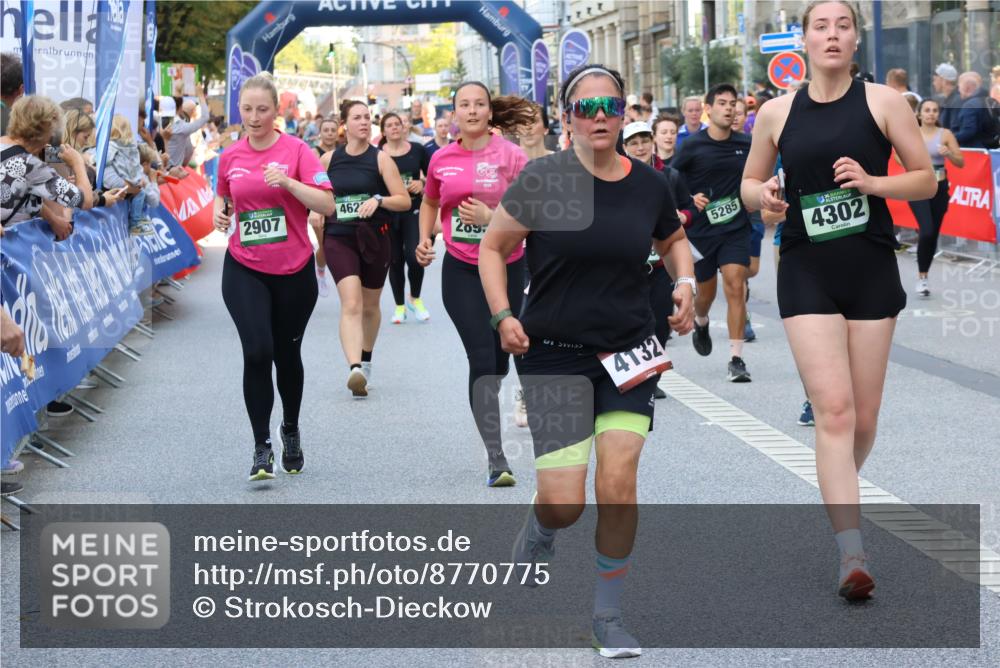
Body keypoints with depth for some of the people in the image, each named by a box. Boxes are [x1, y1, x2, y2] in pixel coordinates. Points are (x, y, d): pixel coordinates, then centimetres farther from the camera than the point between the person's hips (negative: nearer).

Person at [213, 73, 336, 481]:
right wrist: (220, 213, 1)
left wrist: (288, 182, -27)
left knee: (287, 354, 13)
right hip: (244, 269, 1)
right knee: (257, 351, -15)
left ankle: (291, 430, 38)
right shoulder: (230, 157, 3)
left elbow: (327, 205, -14)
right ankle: (261, 447, -7)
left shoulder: (296, 150, -8)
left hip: (293, 270, -1)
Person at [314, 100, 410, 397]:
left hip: (375, 238, 1)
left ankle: (366, 361, 39)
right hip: (338, 238, -1)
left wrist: (379, 200, -21)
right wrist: (315, 212, -2)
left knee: (370, 305, 15)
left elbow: (404, 200, -4)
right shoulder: (328, 160, 4)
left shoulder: (380, 158, -2)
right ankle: (354, 369, -32)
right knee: (351, 303, -18)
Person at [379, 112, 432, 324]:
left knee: (414, 257, -12)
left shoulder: (417, 150, 2)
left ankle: (415, 299, 14)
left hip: (414, 210, 0)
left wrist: (422, 183, -9)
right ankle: (399, 306, 22)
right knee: (395, 260, 6)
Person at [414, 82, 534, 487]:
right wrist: (424, 240, 7)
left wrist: (490, 217, -24)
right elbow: (430, 202, 22)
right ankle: (496, 461, -13)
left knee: (499, 360, 10)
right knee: (482, 359, -12)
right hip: (461, 270, 0)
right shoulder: (441, 160, 2)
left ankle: (485, 400, 46)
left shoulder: (509, 155, -7)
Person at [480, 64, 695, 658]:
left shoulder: (649, 185, 0)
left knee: (619, 485, -7)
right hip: (553, 356, -2)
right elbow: (493, 247, 2)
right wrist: (503, 315, -10)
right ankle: (539, 532, 33)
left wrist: (685, 283, 2)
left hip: (629, 353, 2)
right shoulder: (543, 180, -9)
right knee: (564, 502, -8)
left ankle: (609, 617, 12)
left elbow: (673, 239, 21)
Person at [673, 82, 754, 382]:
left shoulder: (745, 144, 1)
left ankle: (736, 360, -11)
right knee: (706, 291, 13)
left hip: (735, 227, 1)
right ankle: (701, 323, 51)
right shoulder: (693, 145, -7)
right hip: (701, 230, -1)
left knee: (735, 287, -13)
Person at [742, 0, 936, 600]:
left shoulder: (882, 102, -1)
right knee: (833, 409, -12)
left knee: (864, 417, 8)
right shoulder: (777, 114, 4)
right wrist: (764, 196, -7)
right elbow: (750, 184, 16)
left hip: (871, 272, 0)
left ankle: (840, 491, 41)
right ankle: (854, 556, -16)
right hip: (807, 275, 0)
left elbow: (927, 180, 1)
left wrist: (873, 183, -17)